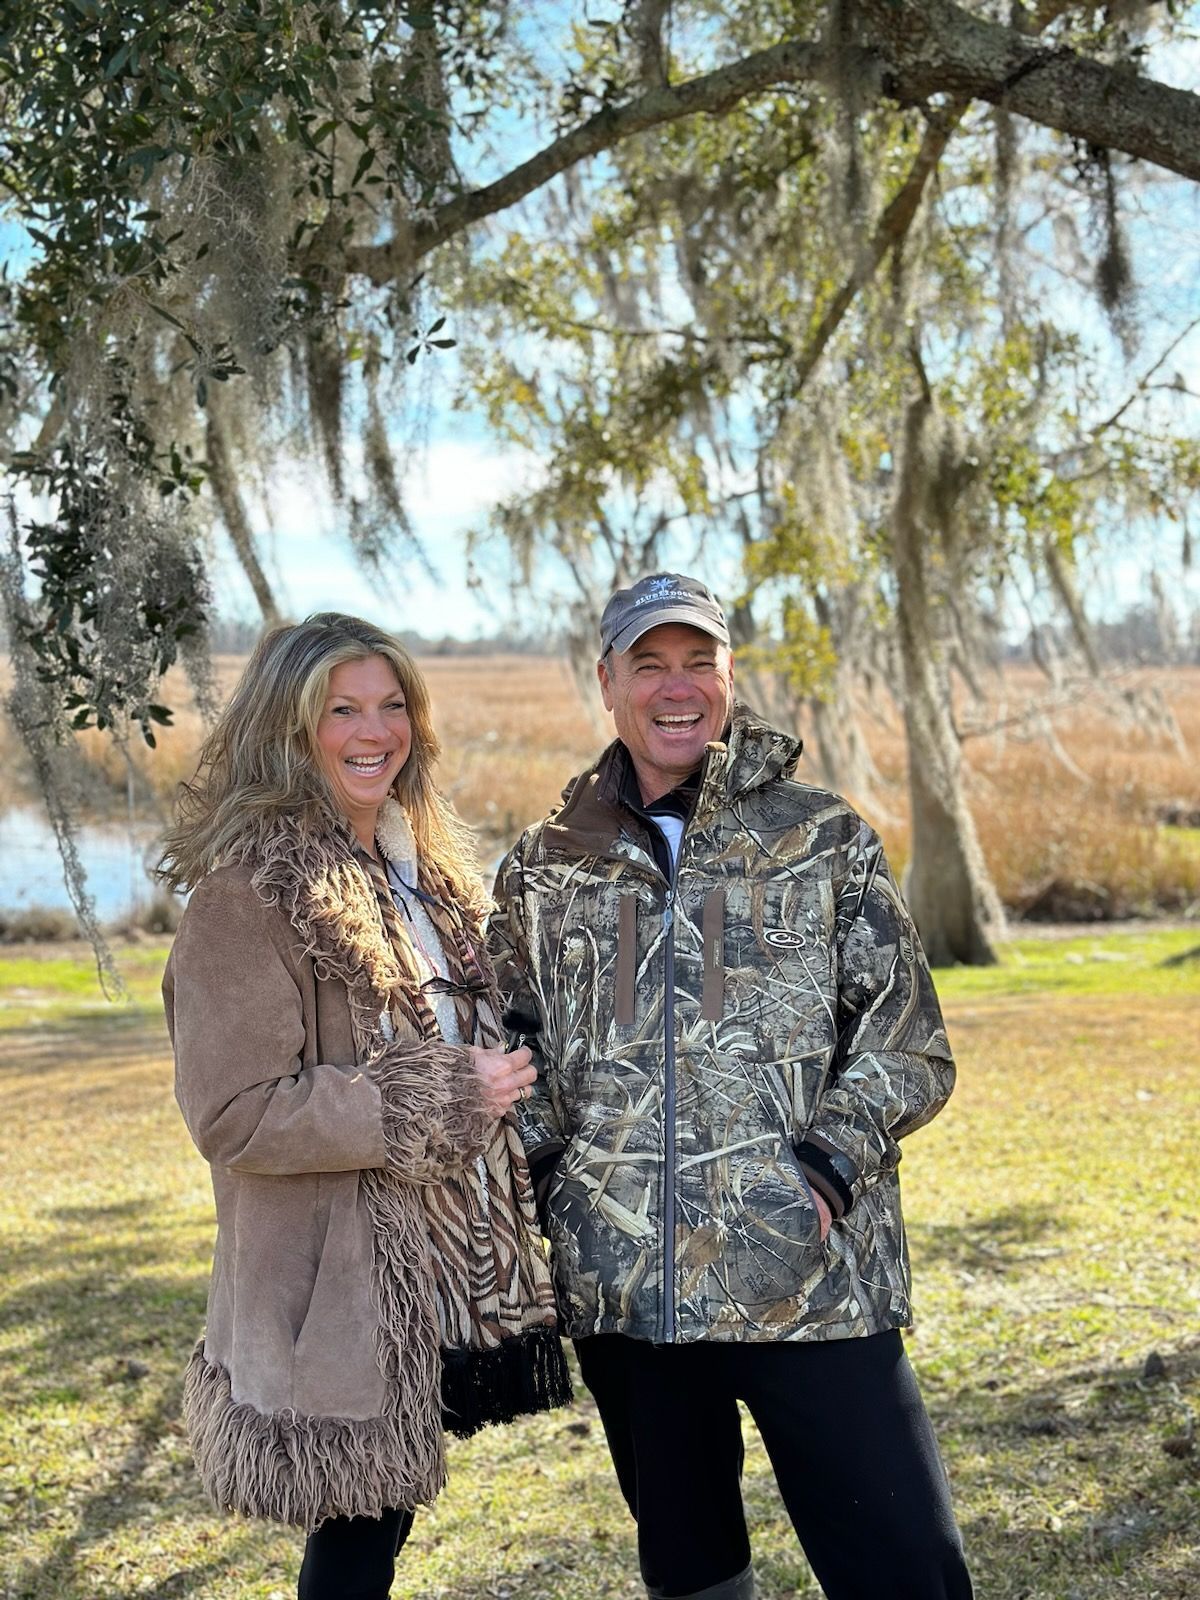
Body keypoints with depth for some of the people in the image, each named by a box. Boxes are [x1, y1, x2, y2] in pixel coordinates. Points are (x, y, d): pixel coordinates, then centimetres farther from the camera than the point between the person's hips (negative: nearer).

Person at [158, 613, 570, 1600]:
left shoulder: (424, 869, 11)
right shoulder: (247, 893, -16)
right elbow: (232, 1113, -22)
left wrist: (498, 1085, 6)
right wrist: (443, 1100, -20)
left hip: (444, 1269, 8)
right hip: (341, 1289, -8)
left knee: (387, 1516, 17)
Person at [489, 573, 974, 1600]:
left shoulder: (825, 842, 4)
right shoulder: (546, 868, 10)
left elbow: (908, 1047, 3)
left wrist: (829, 1168, -11)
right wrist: (542, 1186, 3)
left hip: (811, 1278, -2)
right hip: (622, 1287, 3)